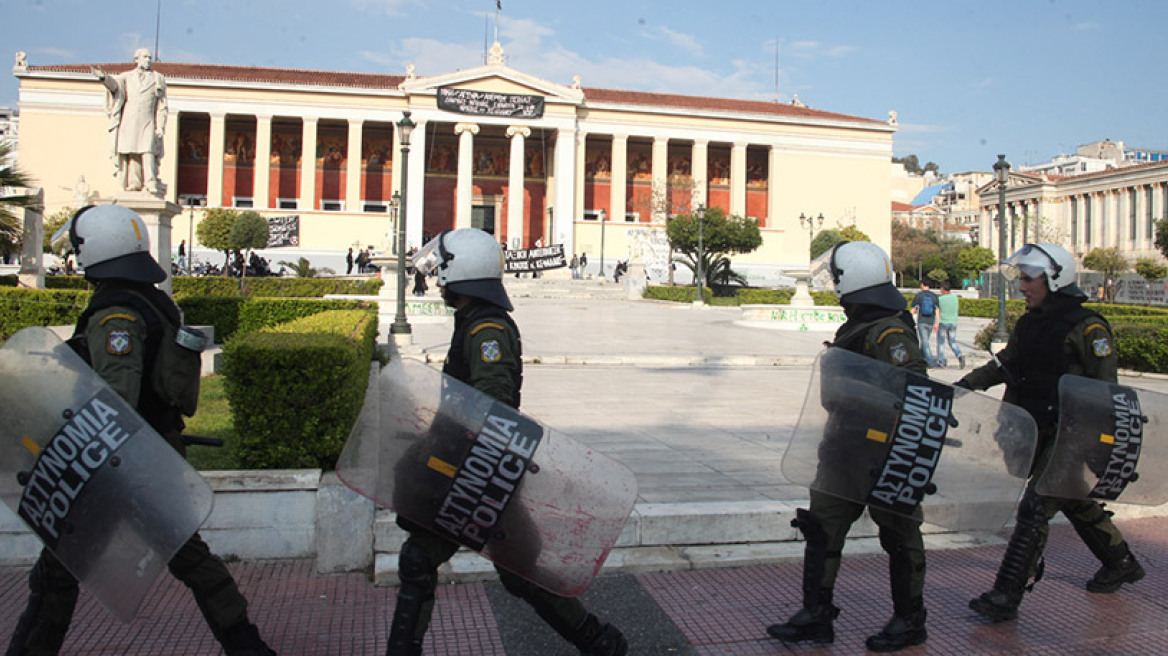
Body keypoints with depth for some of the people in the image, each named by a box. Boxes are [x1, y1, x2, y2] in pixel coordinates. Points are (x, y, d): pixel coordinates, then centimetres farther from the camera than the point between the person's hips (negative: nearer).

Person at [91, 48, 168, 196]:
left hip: (148, 123, -2)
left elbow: (162, 106, 9)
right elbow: (114, 83, -3)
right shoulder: (127, 77, 18)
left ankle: (151, 184, -21)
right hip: (129, 121, 2)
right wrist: (104, 78, -26)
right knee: (130, 153, -1)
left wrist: (160, 126, -1)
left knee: (148, 152, -15)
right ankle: (134, 184, 2)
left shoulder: (158, 79, 13)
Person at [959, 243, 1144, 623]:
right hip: (1038, 433, 8)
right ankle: (1121, 564, 43)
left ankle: (1007, 597, -7)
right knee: (1074, 503, 21)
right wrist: (967, 384, 7)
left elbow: (1105, 388, -13)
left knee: (1035, 509, -10)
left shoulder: (1086, 327, -13)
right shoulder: (1028, 324, 9)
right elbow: (1004, 364, 20)